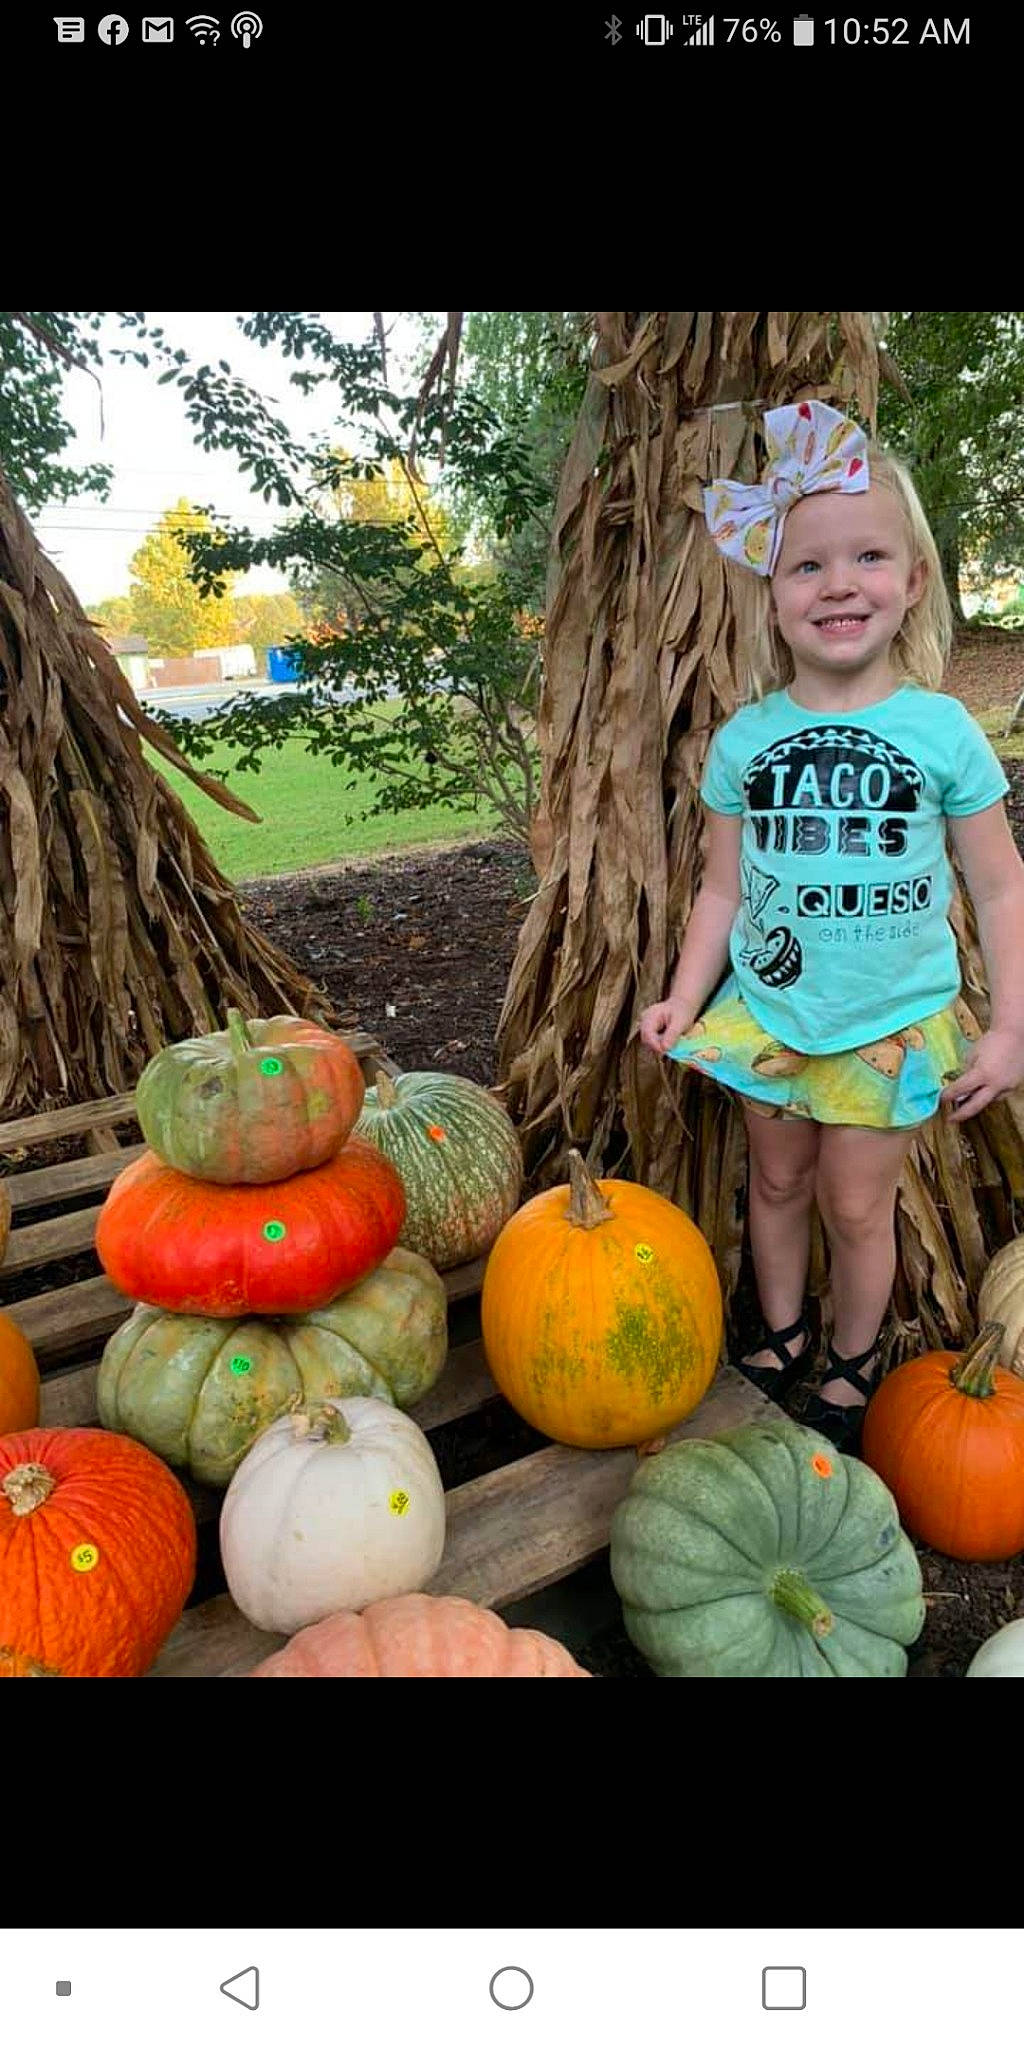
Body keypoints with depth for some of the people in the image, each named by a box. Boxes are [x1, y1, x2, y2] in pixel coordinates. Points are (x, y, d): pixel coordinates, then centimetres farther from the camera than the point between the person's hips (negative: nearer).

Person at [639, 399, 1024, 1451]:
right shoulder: (743, 740, -4)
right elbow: (723, 888, 2)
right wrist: (683, 1000, -4)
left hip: (893, 1026, -2)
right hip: (766, 1014, 2)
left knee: (857, 1204, 7)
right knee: (777, 1182, 17)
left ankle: (853, 1366, 33)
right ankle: (782, 1335, 40)